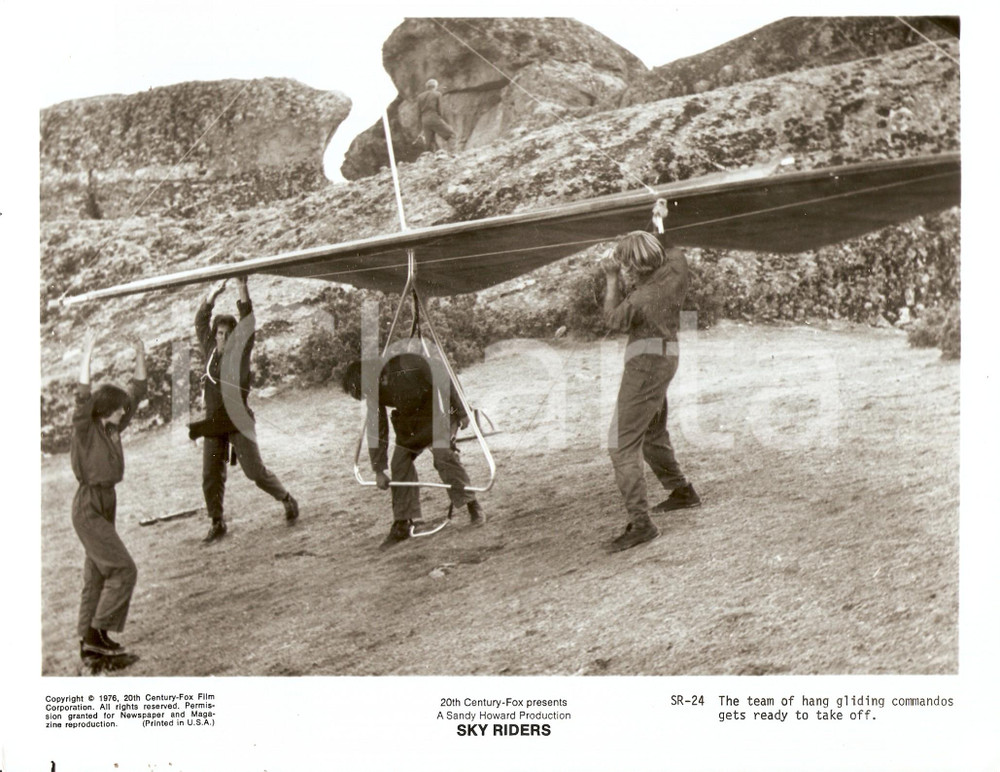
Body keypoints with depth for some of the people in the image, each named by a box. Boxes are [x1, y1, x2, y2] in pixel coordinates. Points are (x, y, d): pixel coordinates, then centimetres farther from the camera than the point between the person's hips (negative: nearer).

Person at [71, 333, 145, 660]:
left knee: (97, 574, 12)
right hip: (88, 508, -9)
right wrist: (87, 355, -38)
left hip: (106, 504, 9)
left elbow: (137, 392, 11)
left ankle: (89, 641, 19)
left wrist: (140, 358, 3)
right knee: (123, 569, -11)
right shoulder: (85, 428, -13)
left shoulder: (113, 427, 6)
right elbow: (84, 397, -32)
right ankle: (97, 632, -2)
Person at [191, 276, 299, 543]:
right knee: (210, 476, 2)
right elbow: (200, 322, 12)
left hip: (238, 420, -4)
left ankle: (288, 500, 18)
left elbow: (248, 321, -11)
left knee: (255, 470, -3)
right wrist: (214, 292, 5)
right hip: (213, 422, 4)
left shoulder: (241, 351, -1)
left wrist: (242, 288, -16)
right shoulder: (210, 350, 9)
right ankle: (217, 523, 13)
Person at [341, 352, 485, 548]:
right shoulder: (376, 392, -12)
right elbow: (378, 431, -5)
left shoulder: (409, 365, -31)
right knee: (400, 462, -5)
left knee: (443, 454, -22)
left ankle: (473, 507, -9)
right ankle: (404, 523, 1)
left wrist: (461, 412, -13)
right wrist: (378, 470, -5)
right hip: (410, 421, 6)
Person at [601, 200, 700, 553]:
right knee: (653, 434, 27)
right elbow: (669, 250, 23)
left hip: (646, 362, -9)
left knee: (622, 444, -10)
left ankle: (640, 521, -15)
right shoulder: (676, 269, -4)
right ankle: (682, 491, 41)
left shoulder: (641, 297, -23)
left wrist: (612, 277, 2)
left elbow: (613, 320, -2)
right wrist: (660, 223, 33)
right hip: (666, 356, 9)